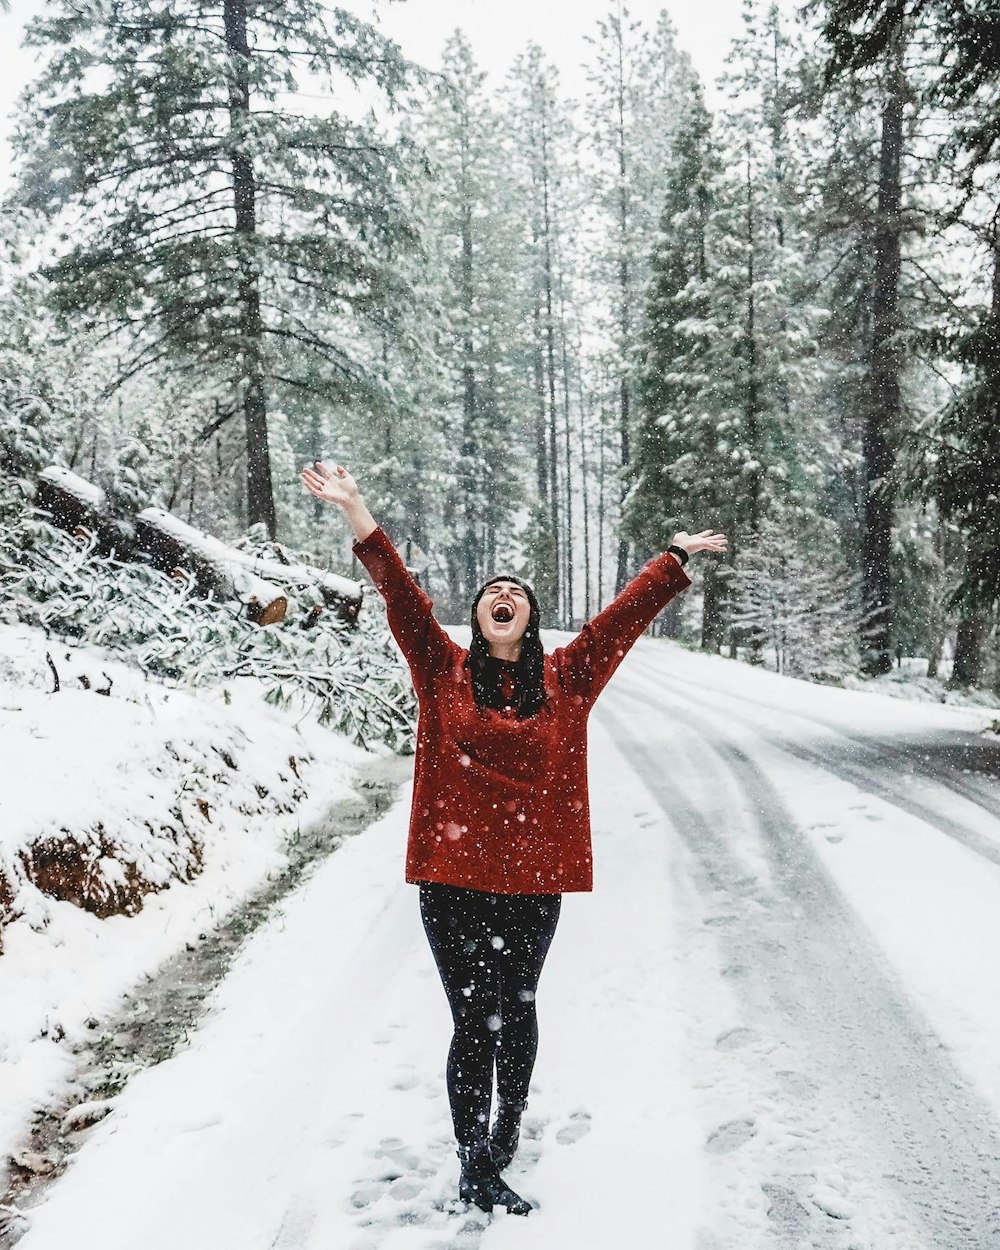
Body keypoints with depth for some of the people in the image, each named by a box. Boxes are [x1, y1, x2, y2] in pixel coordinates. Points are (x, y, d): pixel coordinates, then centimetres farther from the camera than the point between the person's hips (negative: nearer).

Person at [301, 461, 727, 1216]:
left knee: (518, 1013, 18)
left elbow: (626, 615, 9)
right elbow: (399, 591, -6)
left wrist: (677, 560, 13)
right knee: (475, 1022, 4)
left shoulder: (565, 681, 5)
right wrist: (355, 511, -13)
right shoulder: (445, 670, 2)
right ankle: (477, 1174, 19)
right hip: (454, 878, -2)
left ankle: (506, 1133, 43)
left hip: (535, 879, 2)